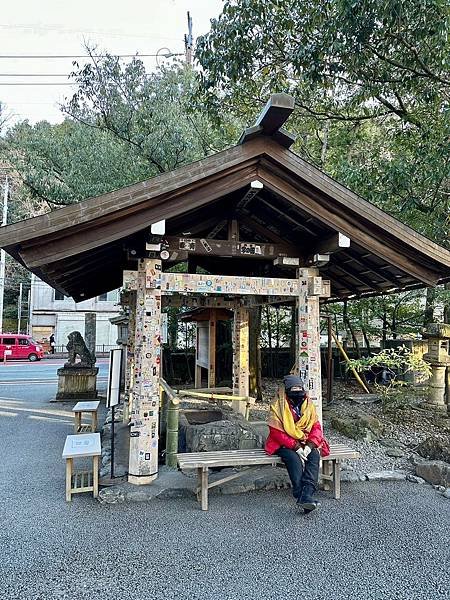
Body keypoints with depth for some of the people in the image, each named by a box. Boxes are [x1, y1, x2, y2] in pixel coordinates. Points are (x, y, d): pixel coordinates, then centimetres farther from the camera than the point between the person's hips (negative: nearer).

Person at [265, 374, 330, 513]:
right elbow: (276, 432, -16)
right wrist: (296, 447, -23)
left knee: (314, 455, -27)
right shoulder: (277, 406, -11)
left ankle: (306, 495, -35)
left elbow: (316, 427, 0)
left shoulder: (308, 405, 3)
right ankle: (300, 495, -33)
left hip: (305, 443, 4)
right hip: (284, 444, -4)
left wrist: (309, 445, -18)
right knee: (294, 459, -34)